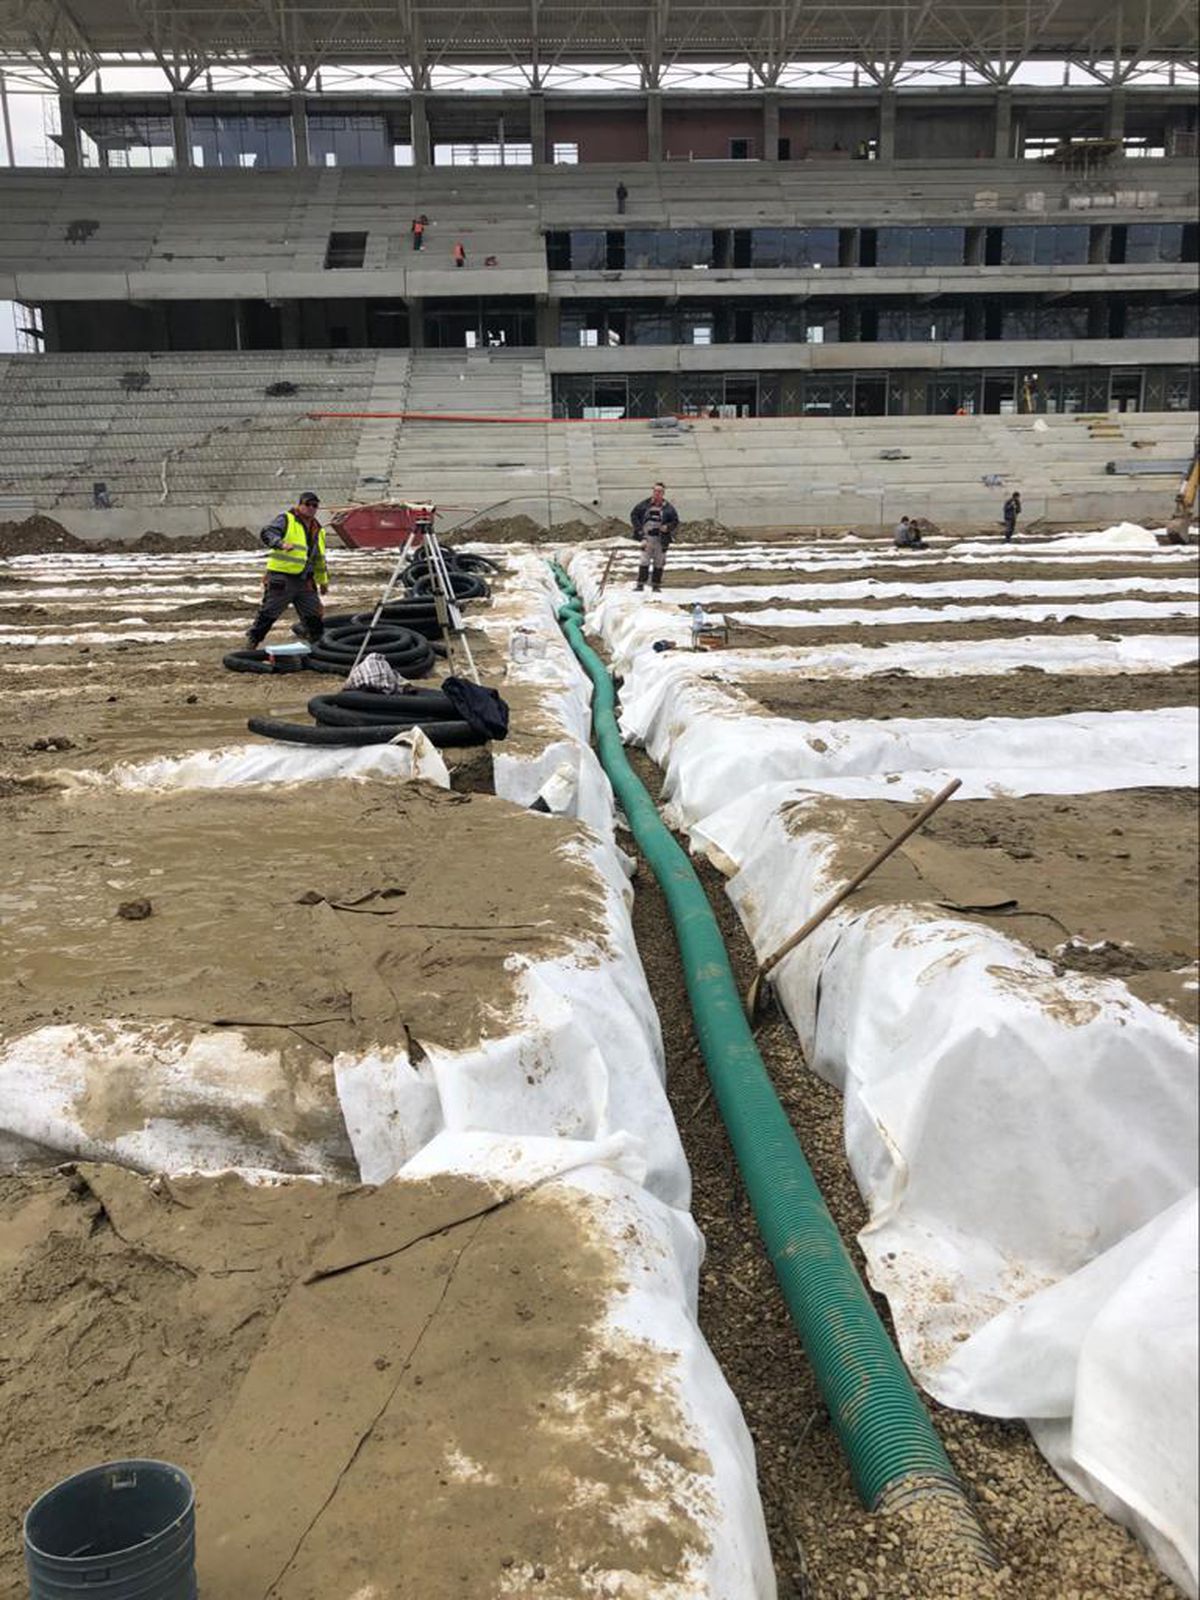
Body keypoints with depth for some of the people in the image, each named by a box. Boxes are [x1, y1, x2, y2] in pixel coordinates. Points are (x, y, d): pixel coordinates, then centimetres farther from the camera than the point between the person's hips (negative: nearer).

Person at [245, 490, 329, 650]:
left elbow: (320, 559, 28)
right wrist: (281, 543, -35)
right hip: (281, 580, -6)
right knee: (268, 613, -2)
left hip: (304, 582, 6)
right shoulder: (286, 519, -2)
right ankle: (252, 640, 10)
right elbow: (266, 533, -17)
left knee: (315, 616, 6)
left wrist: (323, 581, 30)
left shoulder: (317, 530, 18)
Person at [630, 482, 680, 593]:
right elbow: (634, 515, 9)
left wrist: (668, 527, -12)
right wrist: (638, 528, -1)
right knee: (644, 561, -6)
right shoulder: (644, 504, 0)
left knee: (659, 563, 6)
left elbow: (675, 521, 6)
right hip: (647, 537, -1)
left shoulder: (668, 507, -1)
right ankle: (640, 583, -3)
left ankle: (656, 585, 14)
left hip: (662, 539, 1)